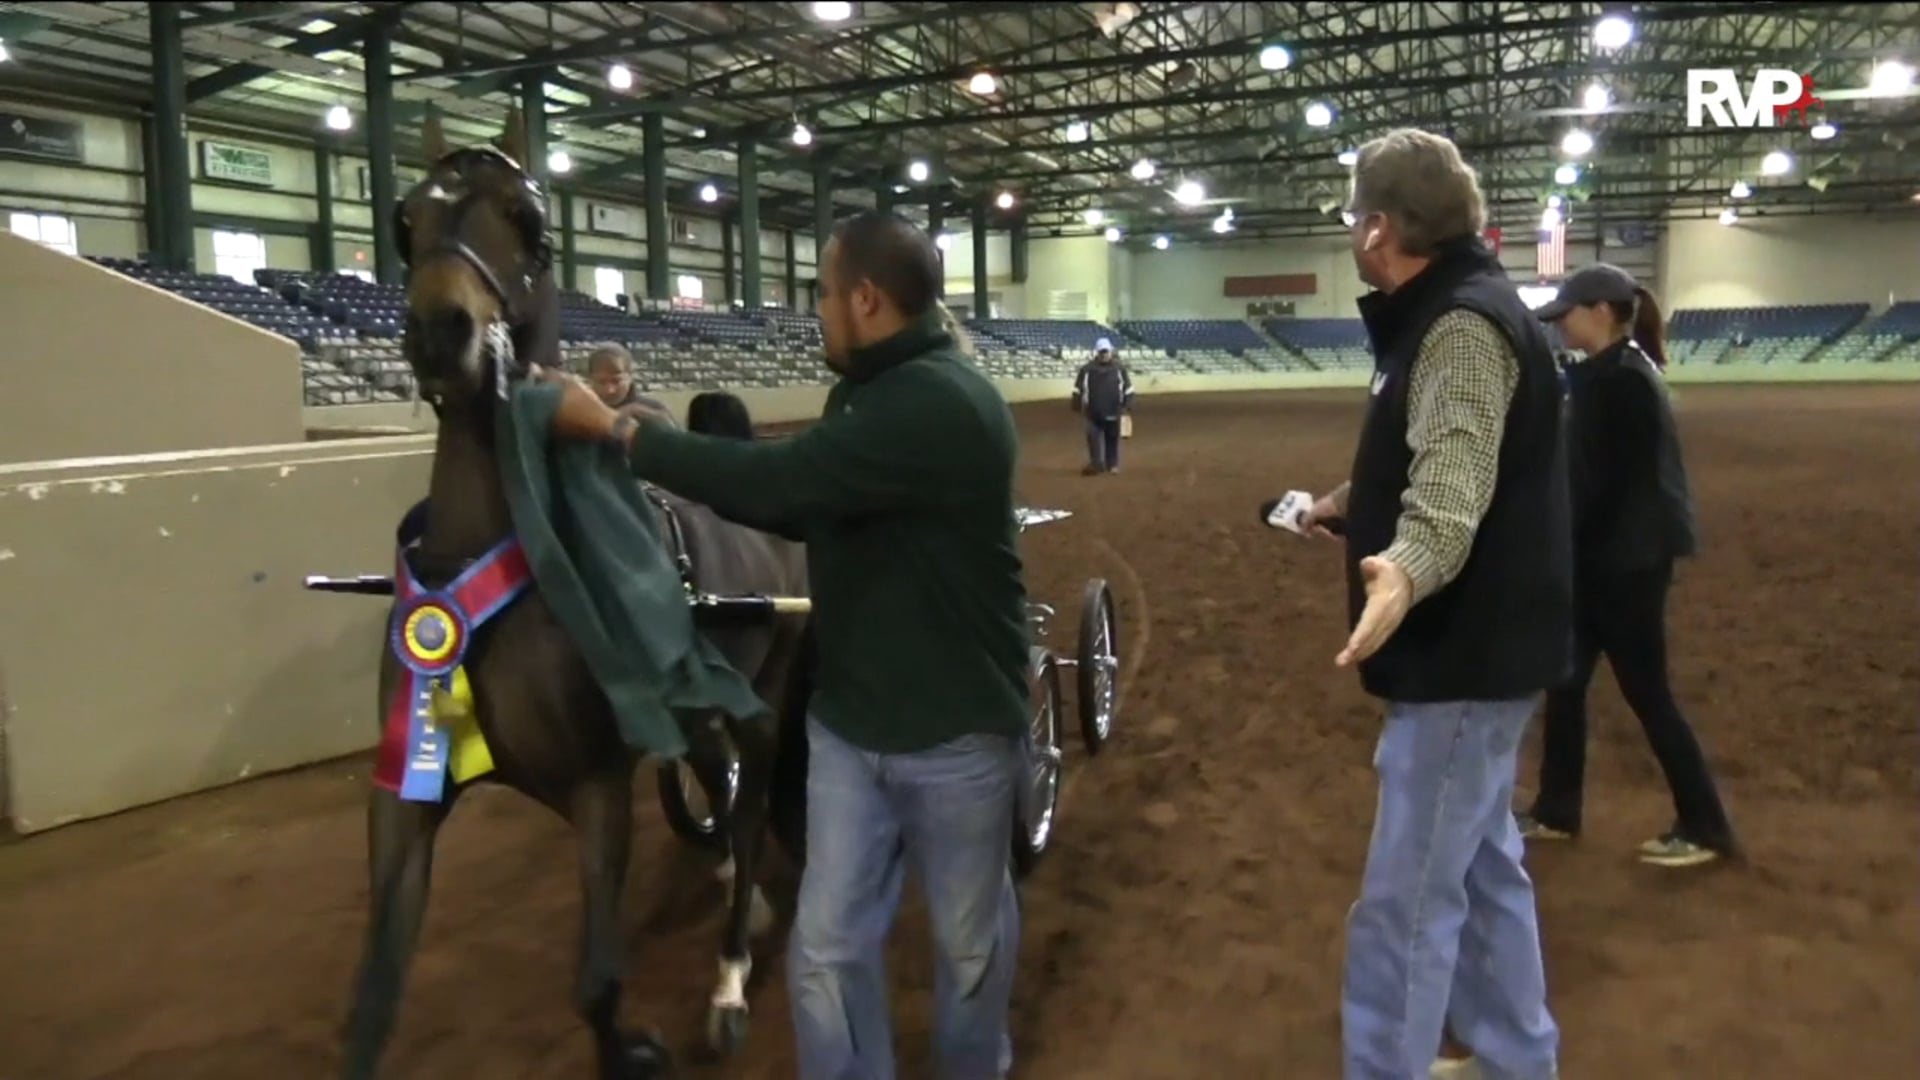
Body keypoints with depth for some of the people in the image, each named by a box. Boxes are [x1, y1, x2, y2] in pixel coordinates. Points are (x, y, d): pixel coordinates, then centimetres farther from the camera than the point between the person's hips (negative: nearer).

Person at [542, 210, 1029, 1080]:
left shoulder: (942, 405, -25)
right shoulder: (871, 394, 6)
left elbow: (778, 482, -30)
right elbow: (810, 510, 15)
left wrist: (614, 429, -19)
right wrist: (671, 455, 9)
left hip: (954, 731, -7)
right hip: (848, 723, 7)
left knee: (968, 937, 16)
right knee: (826, 946, 9)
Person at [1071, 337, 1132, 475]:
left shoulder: (1119, 368, 1)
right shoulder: (1087, 368, -1)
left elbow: (1127, 387, 5)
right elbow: (1078, 388, 5)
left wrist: (1128, 406, 0)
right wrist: (1078, 406, 3)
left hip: (1113, 411, 0)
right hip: (1093, 412, 0)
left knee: (1112, 438, 8)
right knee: (1093, 438, -2)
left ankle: (1112, 464, 19)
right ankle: (1096, 464, 7)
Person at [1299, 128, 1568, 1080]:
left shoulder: (1463, 324, -20)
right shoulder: (1447, 315, 13)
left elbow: (1457, 471, -37)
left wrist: (1408, 567, -55)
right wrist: (1350, 506, 39)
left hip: (1466, 653, -11)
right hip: (1473, 646, 11)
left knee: (1406, 900, -6)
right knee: (1481, 867, 21)